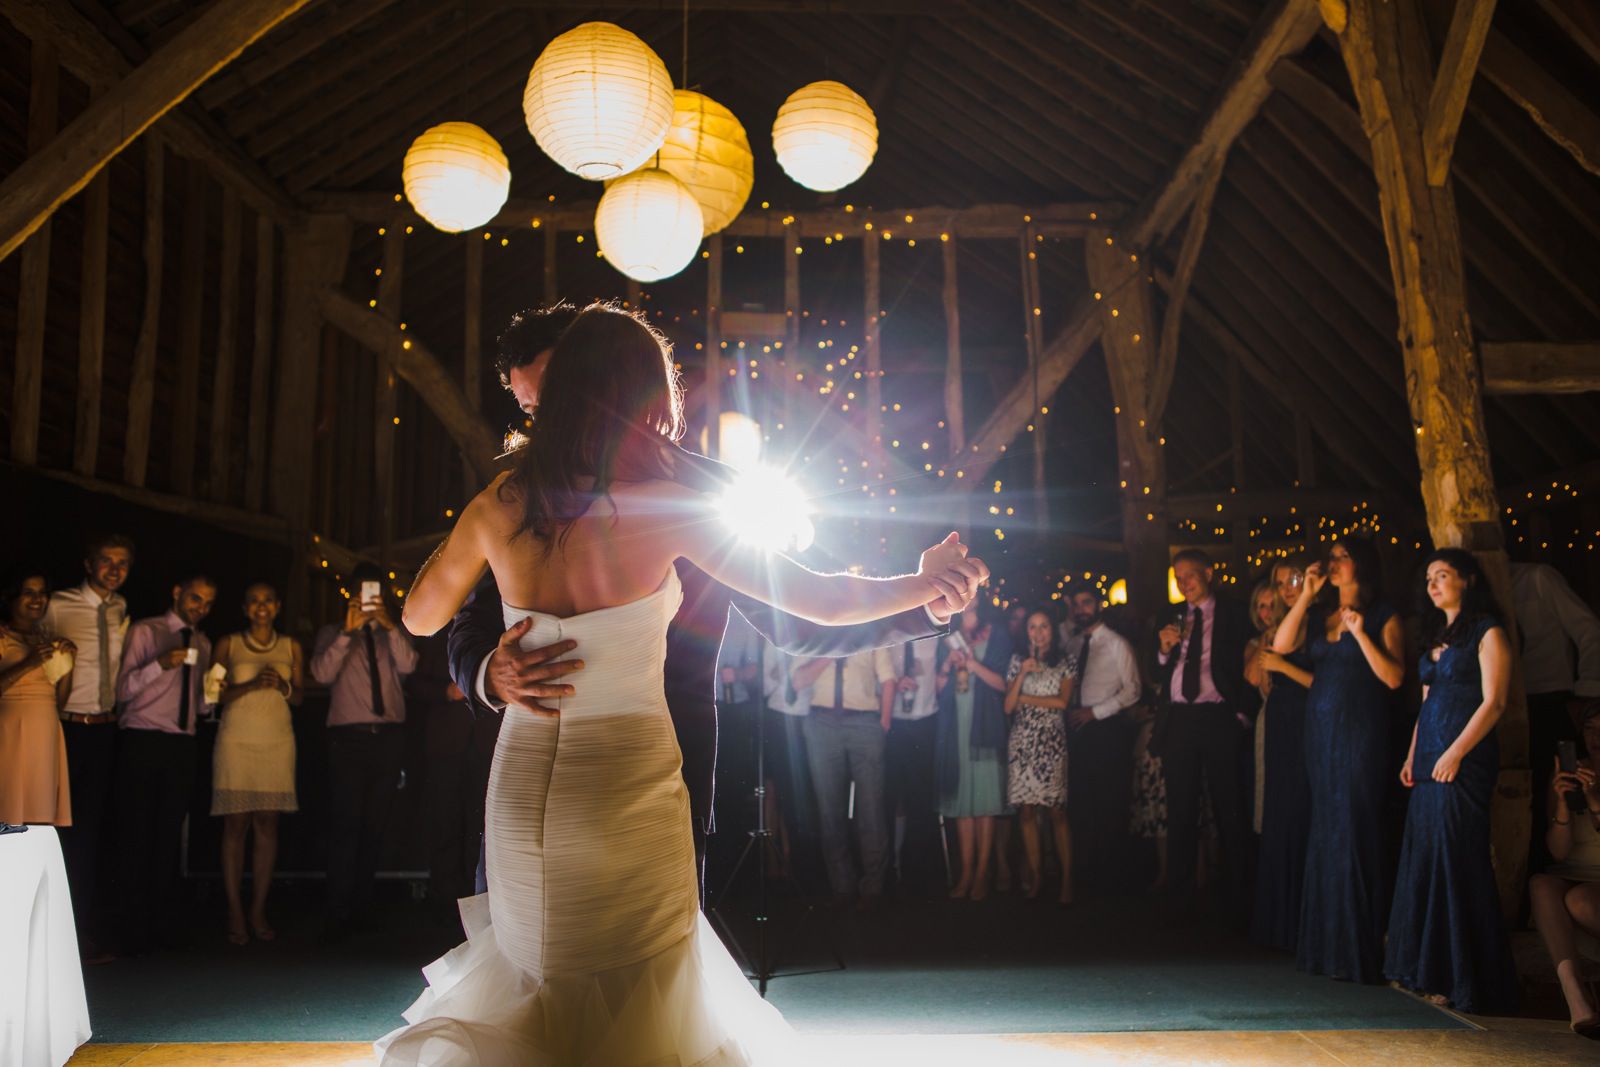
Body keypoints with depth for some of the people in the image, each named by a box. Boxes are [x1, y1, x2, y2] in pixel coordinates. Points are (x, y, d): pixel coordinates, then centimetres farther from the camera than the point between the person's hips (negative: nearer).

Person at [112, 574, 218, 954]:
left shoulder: (203, 644, 18)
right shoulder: (144, 632, 2)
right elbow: (123, 690, -8)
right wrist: (160, 664, -22)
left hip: (182, 745, 5)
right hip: (141, 741, -4)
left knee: (169, 835, 5)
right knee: (136, 835, -3)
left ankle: (163, 921, 10)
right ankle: (134, 926, 3)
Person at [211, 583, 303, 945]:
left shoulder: (291, 647, 13)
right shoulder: (228, 644, 8)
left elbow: (299, 696, 12)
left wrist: (282, 685, -9)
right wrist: (252, 685, -14)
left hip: (277, 742, 2)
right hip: (237, 740, -1)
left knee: (268, 825, -3)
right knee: (236, 824, -5)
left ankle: (258, 911, 2)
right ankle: (235, 913, -1)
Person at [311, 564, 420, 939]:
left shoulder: (393, 635, 15)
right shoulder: (332, 634, 11)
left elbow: (408, 665, -6)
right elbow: (322, 673, -6)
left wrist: (390, 625, -18)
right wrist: (348, 632, -16)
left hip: (389, 738, 3)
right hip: (349, 737, -2)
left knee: (375, 826, 6)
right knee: (346, 824, -11)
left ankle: (361, 909, 14)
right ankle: (338, 915, -9)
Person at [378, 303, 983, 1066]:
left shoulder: (500, 505, 0)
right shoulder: (662, 504, -12)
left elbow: (420, 616, 16)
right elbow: (822, 600, -9)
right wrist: (926, 584, 6)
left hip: (521, 784, 4)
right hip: (626, 788, -4)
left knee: (537, 1000, 22)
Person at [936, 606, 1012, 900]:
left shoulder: (997, 637, 3)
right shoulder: (949, 640, 12)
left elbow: (1003, 683, -2)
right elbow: (940, 687, 11)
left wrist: (972, 663, -13)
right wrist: (948, 664, -7)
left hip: (985, 727, -3)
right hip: (956, 729, 3)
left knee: (985, 798, -4)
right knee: (961, 797, 2)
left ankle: (982, 872, 1)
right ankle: (966, 871, 5)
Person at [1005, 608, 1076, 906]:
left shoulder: (1065, 663, 7)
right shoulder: (1017, 661, 11)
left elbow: (1062, 701, -6)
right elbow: (1008, 706, 3)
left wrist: (1024, 698, -2)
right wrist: (1023, 673, -8)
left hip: (1051, 741, -2)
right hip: (1021, 741, 2)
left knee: (1056, 811, -6)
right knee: (1026, 809, 0)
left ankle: (1067, 878, -3)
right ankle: (1034, 873, 9)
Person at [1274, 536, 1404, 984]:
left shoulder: (1382, 617, -2)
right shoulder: (1319, 613, 13)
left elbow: (1394, 677, -11)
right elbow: (1281, 644, -2)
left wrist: (1361, 634, -19)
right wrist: (1306, 595, -4)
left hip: (1360, 733, -6)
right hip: (1320, 730, 6)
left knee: (1354, 832, -6)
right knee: (1325, 832, 9)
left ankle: (1359, 948, 2)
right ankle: (1326, 943, 18)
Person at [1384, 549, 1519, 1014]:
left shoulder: (1487, 632, -5)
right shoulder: (1436, 636, 19)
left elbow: (1493, 702, -11)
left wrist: (1455, 753, -17)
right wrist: (1412, 756, 13)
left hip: (1464, 759, -8)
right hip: (1429, 759, 8)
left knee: (1455, 858, -7)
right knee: (1423, 858, 9)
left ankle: (1461, 976, -1)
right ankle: (1424, 967, 16)